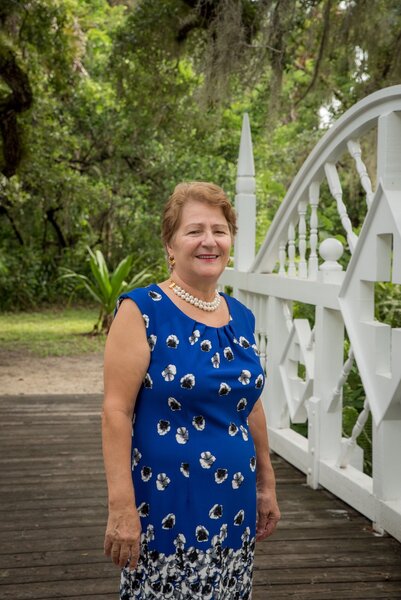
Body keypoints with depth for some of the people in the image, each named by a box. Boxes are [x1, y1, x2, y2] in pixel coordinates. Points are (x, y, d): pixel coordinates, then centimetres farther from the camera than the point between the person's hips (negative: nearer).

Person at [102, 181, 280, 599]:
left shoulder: (241, 317, 7)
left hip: (235, 507, 6)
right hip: (165, 506, -5)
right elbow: (117, 411, -15)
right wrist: (122, 508, -19)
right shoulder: (142, 311, -11)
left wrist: (266, 485, 18)